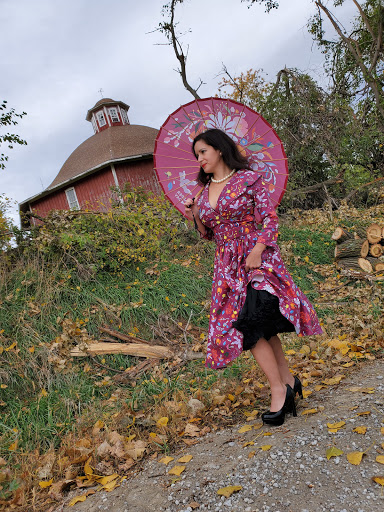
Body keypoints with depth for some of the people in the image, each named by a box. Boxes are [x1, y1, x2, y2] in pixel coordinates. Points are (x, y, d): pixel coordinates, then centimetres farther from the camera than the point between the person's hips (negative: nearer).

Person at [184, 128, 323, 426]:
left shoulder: (249, 179, -3)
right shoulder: (204, 192, 13)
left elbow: (270, 218, -7)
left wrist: (257, 251, -20)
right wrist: (196, 217, 1)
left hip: (257, 257, -5)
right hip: (227, 265, 6)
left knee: (252, 320, -19)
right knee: (253, 325, 2)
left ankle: (279, 389, -5)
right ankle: (287, 380, 15)